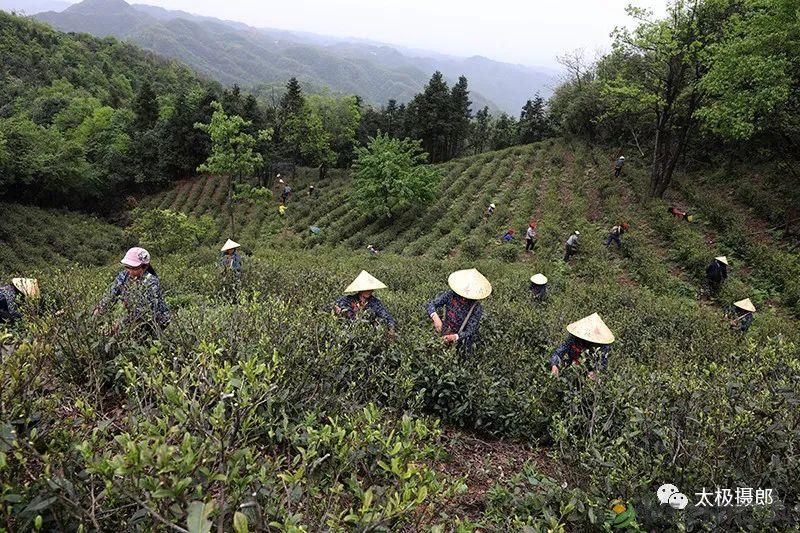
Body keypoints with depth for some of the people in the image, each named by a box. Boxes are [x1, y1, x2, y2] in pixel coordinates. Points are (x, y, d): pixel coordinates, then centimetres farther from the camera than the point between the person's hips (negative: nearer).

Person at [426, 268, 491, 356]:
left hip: (462, 338, -2)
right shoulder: (451, 295, -25)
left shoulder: (477, 308, -29)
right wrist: (436, 318, -44)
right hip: (445, 332, 2)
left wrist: (455, 337, -47)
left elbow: (469, 331, -27)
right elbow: (430, 304, -23)